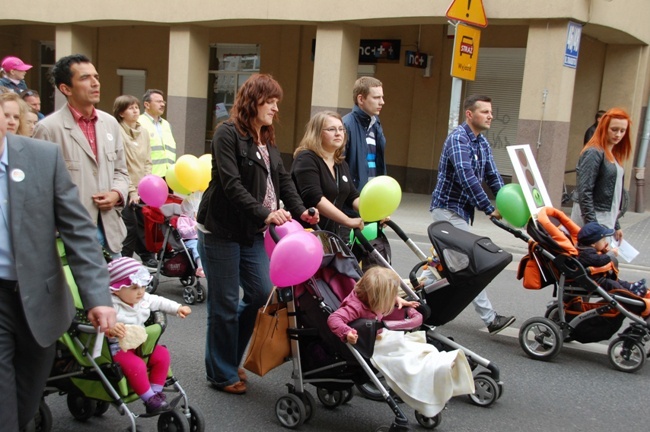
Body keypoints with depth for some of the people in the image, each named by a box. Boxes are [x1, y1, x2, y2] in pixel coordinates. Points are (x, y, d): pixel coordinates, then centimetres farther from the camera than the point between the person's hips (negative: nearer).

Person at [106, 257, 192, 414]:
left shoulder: (144, 299, 5)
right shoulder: (111, 305, -21)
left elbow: (160, 302, 21)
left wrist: (178, 308, 11)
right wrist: (111, 328, -55)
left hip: (139, 342, 8)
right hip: (117, 347, -8)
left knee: (162, 354, -8)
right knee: (136, 365, -31)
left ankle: (156, 392, 4)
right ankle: (150, 399, -12)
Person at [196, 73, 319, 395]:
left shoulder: (268, 140, 14)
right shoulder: (227, 134, -11)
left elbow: (283, 179, 7)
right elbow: (232, 185, -21)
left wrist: (299, 211, -8)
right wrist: (265, 213, -29)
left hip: (252, 233, 8)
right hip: (221, 232, -8)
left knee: (261, 293, 8)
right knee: (225, 304, 2)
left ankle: (228, 358, 28)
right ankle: (222, 374, 19)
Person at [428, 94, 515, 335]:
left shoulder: (482, 143, 12)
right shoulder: (458, 138, -17)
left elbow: (493, 177, 11)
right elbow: (466, 176, -29)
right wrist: (489, 209, -29)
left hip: (461, 209, 9)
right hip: (448, 208, -9)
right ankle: (490, 318, -7)